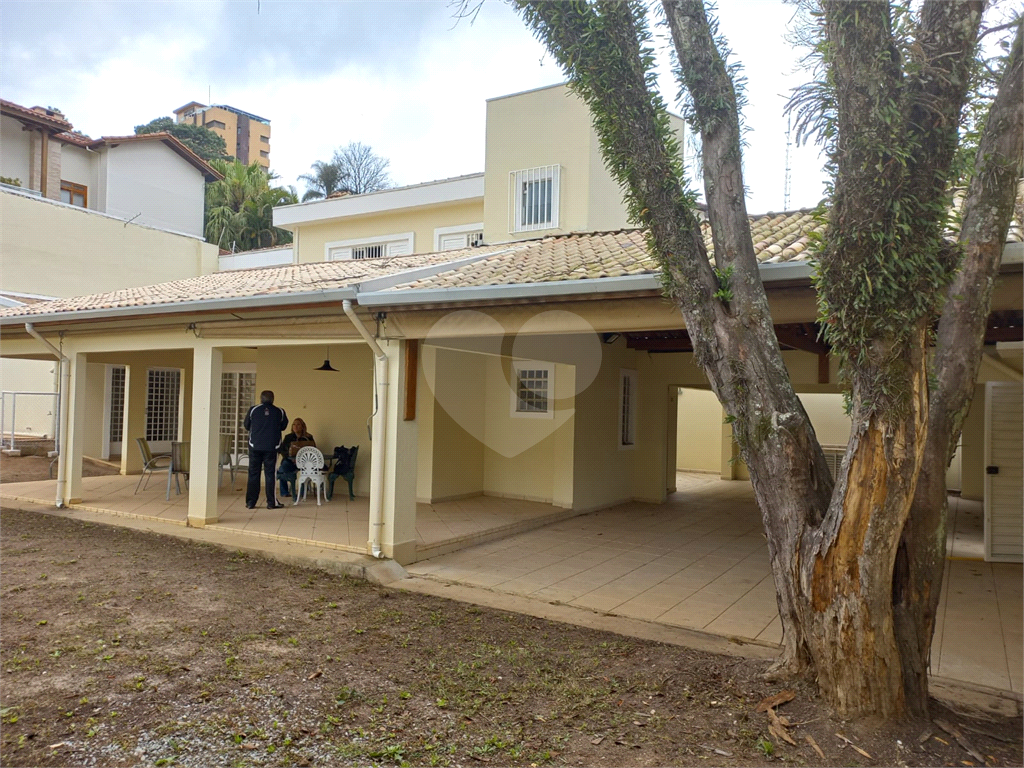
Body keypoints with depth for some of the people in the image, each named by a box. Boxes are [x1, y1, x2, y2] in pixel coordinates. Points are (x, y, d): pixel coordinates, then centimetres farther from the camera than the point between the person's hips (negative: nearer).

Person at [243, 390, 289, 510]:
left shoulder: (253, 410, -2)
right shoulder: (280, 412, -2)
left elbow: (246, 425, 10)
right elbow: (283, 427, 11)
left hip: (255, 446, 0)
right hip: (271, 447, 0)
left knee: (253, 474, 7)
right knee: (269, 474, 5)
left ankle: (250, 503, 9)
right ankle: (271, 503, 5)